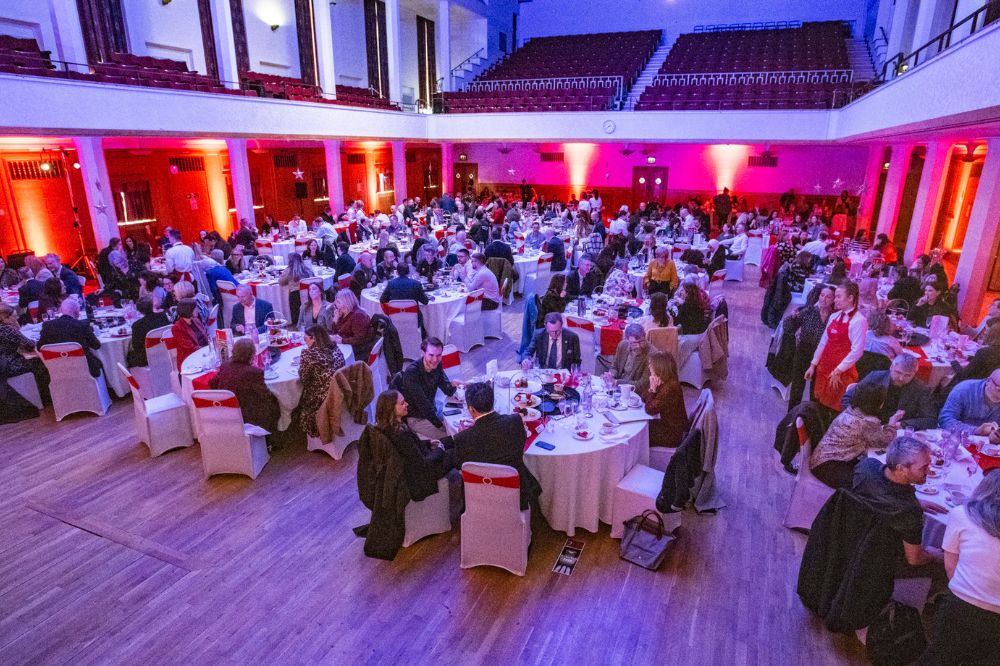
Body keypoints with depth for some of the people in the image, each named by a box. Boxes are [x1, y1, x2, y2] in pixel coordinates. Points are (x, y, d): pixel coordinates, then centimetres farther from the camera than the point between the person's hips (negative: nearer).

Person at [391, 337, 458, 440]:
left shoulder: (436, 365, -3)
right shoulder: (411, 372, -26)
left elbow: (448, 391, -3)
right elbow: (422, 403, -26)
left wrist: (452, 385, -27)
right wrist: (440, 425, -24)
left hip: (431, 411, 7)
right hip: (415, 418, -7)